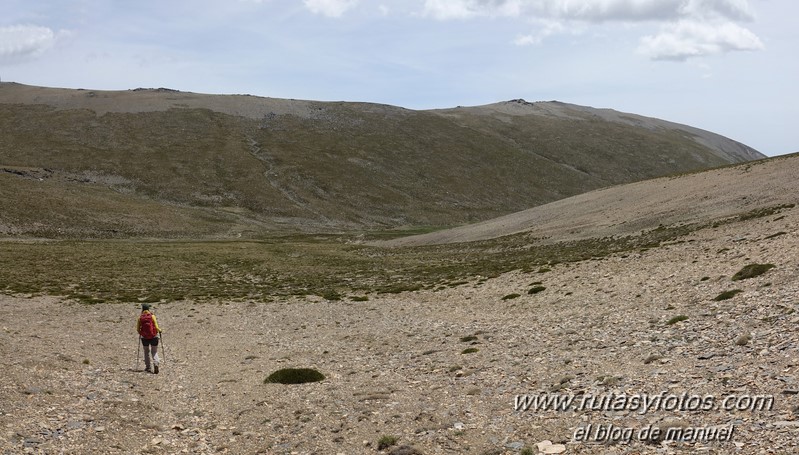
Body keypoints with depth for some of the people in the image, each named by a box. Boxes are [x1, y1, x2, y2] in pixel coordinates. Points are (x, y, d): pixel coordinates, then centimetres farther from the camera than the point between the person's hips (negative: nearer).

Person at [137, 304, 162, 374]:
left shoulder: (140, 318, -3)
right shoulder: (152, 316, -7)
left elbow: (138, 329, 1)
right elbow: (156, 327, -10)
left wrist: (140, 334, 22)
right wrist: (159, 330, 12)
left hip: (144, 337, 1)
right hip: (153, 336, -1)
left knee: (146, 352, 18)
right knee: (154, 352, 9)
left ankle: (147, 367, 20)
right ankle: (156, 363, -16)